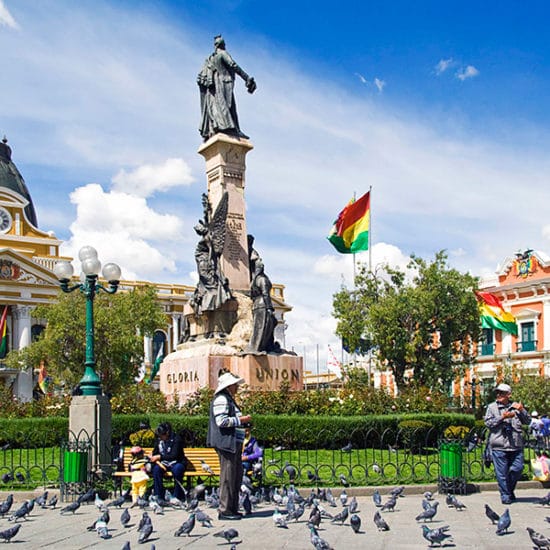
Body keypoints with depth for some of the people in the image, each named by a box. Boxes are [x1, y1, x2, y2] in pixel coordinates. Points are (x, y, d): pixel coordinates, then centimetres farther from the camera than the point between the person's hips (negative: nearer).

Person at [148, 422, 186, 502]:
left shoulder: (176, 439, -13)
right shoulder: (159, 440, 4)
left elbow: (174, 456, -20)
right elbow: (155, 452, 17)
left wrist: (160, 457, -23)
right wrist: (152, 457, -6)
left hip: (176, 463, -4)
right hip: (163, 464, 4)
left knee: (177, 469, -38)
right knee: (156, 469, -29)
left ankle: (177, 497, -26)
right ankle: (159, 497, -24)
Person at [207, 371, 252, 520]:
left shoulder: (229, 399, 22)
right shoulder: (221, 399, -11)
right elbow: (221, 421, -21)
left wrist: (243, 421, 19)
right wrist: (241, 420, -15)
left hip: (234, 443, 11)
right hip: (226, 443, -11)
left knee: (237, 476, 13)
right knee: (227, 477, -7)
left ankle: (233, 508, 19)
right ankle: (224, 510, -3)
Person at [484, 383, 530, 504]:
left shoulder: (515, 406, 12)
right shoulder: (492, 407, 6)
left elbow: (527, 421, 11)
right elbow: (488, 423, -4)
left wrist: (522, 410, -6)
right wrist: (502, 418, -14)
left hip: (516, 445, 3)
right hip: (499, 445, -2)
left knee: (518, 469, 5)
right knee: (502, 472, -1)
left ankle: (510, 490, 27)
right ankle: (505, 496, 11)